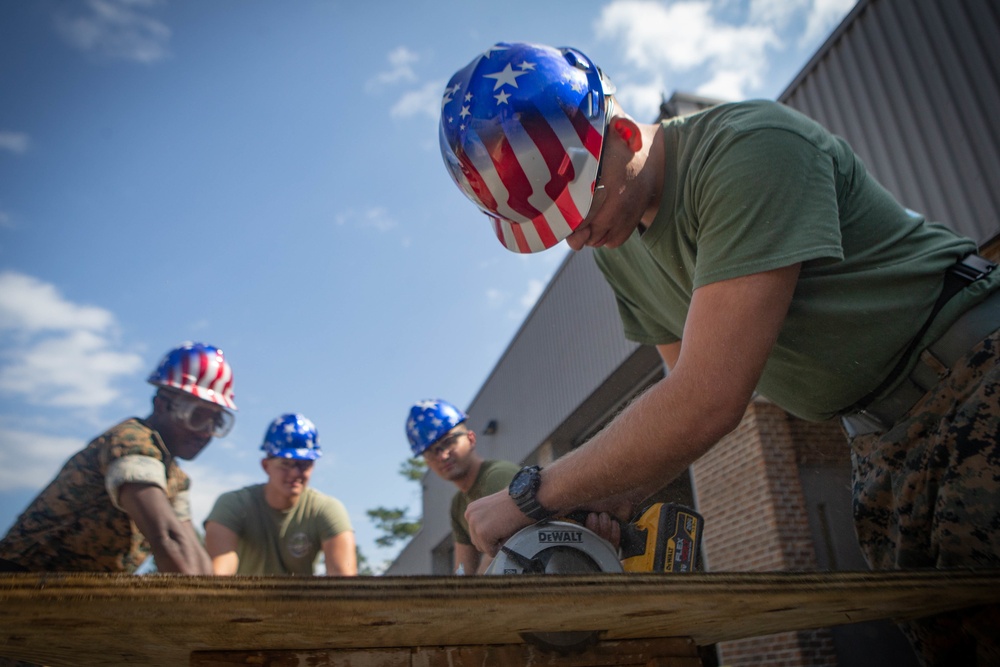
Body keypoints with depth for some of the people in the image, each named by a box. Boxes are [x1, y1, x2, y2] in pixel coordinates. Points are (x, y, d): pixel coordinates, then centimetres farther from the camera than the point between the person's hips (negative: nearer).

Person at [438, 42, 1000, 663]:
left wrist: (531, 495, -24)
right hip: (881, 436, 6)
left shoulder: (751, 148, -27)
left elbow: (706, 403, -33)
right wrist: (611, 502, -9)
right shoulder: (615, 247, 0)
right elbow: (693, 394, 6)